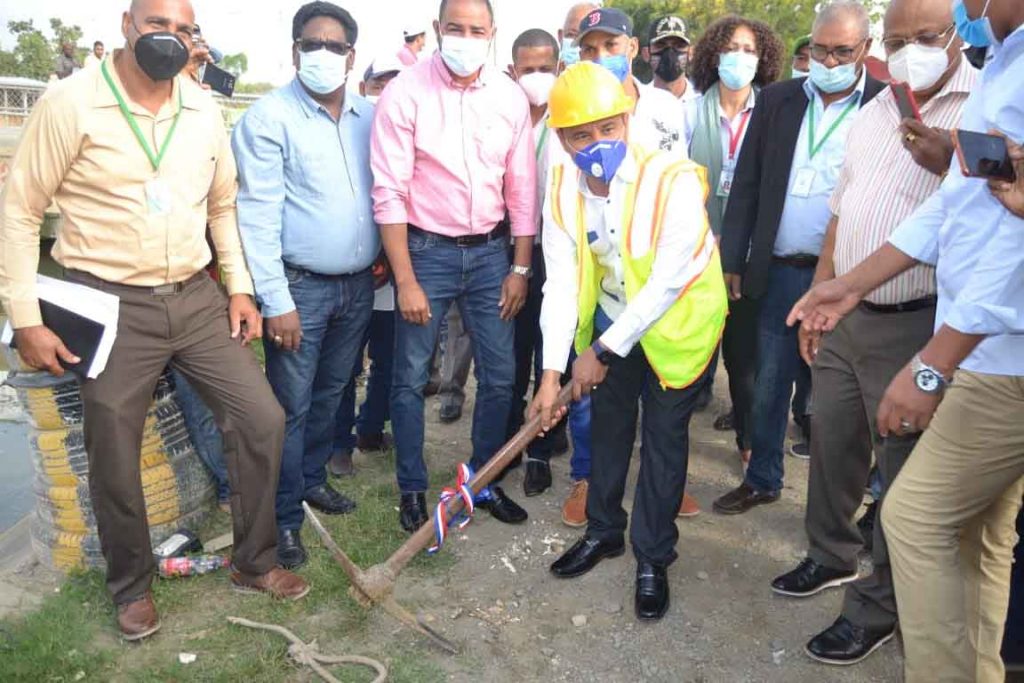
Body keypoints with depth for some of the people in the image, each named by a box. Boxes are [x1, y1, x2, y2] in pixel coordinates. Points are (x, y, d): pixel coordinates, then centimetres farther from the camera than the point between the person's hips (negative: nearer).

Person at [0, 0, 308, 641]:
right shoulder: (71, 103, -9)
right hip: (111, 306, -4)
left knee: (263, 419, 1)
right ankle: (133, 587, 32)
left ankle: (255, 563, 22)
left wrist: (240, 287, 7)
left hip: (197, 298, 4)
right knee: (114, 457, 6)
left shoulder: (205, 109, 5)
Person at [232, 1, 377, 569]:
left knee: (331, 393, 18)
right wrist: (276, 301, -17)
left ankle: (312, 478, 37)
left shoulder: (369, 117, 6)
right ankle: (285, 517, 16)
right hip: (301, 286, -5)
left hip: (358, 283, 6)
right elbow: (258, 215, -14)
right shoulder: (269, 118, -10)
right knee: (291, 406, 2)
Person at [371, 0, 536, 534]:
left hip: (490, 251, 3)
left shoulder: (511, 97, 0)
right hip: (426, 250, -3)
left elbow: (522, 189, 5)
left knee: (500, 375, 8)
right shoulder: (405, 93, -10)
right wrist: (405, 280, -13)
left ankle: (483, 481, 28)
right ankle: (412, 490, 25)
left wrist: (520, 269, 3)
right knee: (410, 378, 6)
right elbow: (389, 193, -11)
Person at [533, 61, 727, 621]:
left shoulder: (672, 180, -28)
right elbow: (562, 281, -15)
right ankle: (604, 530, 38)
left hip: (675, 324, -4)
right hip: (610, 322, 5)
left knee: (664, 438, 4)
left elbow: (666, 284, -28)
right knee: (607, 427, 16)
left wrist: (602, 353, -23)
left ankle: (653, 558, 22)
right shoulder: (562, 187, -13)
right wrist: (552, 372, -20)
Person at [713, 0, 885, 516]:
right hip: (780, 271, 3)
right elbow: (747, 185, 6)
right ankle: (762, 479, 31)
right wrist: (732, 261, 2)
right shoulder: (777, 100, 6)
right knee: (769, 385, 13)